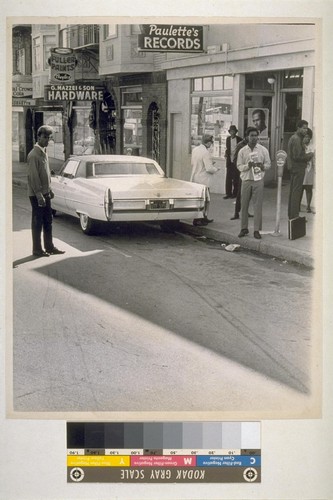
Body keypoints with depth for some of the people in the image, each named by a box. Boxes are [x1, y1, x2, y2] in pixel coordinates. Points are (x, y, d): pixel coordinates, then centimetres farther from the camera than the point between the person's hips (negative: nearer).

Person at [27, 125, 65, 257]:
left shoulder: (44, 152, 12)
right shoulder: (34, 155, -17)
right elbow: (33, 177, -20)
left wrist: (49, 189, 19)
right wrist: (39, 195, -22)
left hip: (45, 193, 9)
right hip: (36, 194, -9)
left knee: (48, 221, 14)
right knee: (37, 222, -1)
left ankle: (49, 247, 22)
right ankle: (37, 250, 7)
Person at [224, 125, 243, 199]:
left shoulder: (239, 139, -3)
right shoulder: (228, 139, 9)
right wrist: (226, 154, -1)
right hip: (229, 161, 3)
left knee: (236, 178, 3)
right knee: (228, 178, 0)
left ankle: (235, 193, 12)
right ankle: (228, 193, 5)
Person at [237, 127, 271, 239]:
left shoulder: (263, 150, 5)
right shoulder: (242, 151, 5)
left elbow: (268, 164, 7)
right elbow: (239, 166, 3)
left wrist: (263, 166, -15)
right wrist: (247, 166, -16)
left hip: (258, 180, -1)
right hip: (246, 180, 1)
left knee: (258, 205, -2)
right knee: (244, 205, 4)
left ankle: (256, 230, 3)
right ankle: (244, 228, 16)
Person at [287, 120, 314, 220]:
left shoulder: (293, 138, 18)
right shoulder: (296, 139, -15)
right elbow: (297, 156, -21)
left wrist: (307, 156, 11)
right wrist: (309, 155, -9)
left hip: (293, 168, 11)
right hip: (298, 168, -11)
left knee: (293, 191, 14)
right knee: (297, 191, -8)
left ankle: (291, 214, 20)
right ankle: (294, 215, -7)